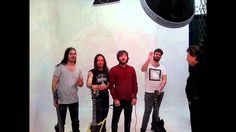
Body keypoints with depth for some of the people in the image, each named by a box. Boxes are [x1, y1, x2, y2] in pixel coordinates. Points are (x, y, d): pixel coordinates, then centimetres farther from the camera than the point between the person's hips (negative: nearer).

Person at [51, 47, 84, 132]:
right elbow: (54, 84, -9)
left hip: (74, 100, 5)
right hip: (61, 100, -4)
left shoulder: (78, 69, 6)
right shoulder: (60, 67, -8)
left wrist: (80, 83, -11)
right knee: (61, 123, 5)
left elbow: (81, 84, 13)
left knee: (75, 122, 15)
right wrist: (55, 98, -13)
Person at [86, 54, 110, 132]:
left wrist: (106, 86, -18)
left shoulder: (107, 71, 3)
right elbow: (88, 84, -22)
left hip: (105, 96, 4)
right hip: (97, 97, -4)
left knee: (104, 116, 13)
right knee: (98, 117, -8)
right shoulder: (92, 72, -9)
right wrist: (92, 86, -44)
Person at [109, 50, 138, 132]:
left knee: (128, 119, 14)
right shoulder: (113, 69, -4)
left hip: (129, 99, 3)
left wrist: (134, 97, -1)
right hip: (118, 99, -3)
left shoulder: (132, 69, 5)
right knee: (115, 119, 7)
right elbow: (111, 85, -6)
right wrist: (115, 98, -12)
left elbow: (135, 84, 6)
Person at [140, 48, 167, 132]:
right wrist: (149, 59, -37)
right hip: (149, 92, -4)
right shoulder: (148, 65, -4)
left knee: (156, 110, 15)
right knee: (147, 111, -8)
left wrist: (159, 89, -18)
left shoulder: (162, 67, 6)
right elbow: (142, 69, -28)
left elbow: (164, 80, -2)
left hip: (159, 92, 4)